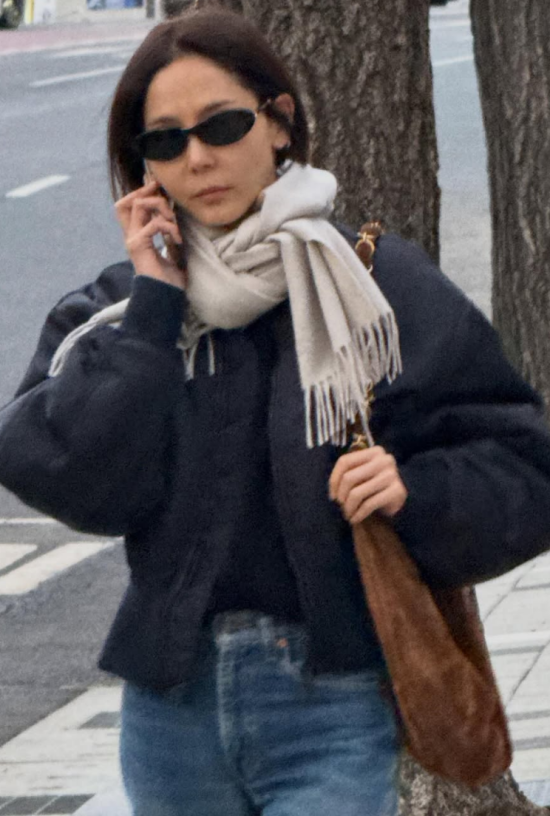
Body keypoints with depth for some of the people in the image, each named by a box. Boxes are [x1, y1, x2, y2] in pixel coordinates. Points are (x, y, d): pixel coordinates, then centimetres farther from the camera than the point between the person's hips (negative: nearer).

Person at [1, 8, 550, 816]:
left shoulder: (378, 286, -1)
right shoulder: (116, 309, 6)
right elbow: (72, 478, -11)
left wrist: (418, 494, -19)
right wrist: (152, 304, -9)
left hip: (333, 710, -3)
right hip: (172, 709, 3)